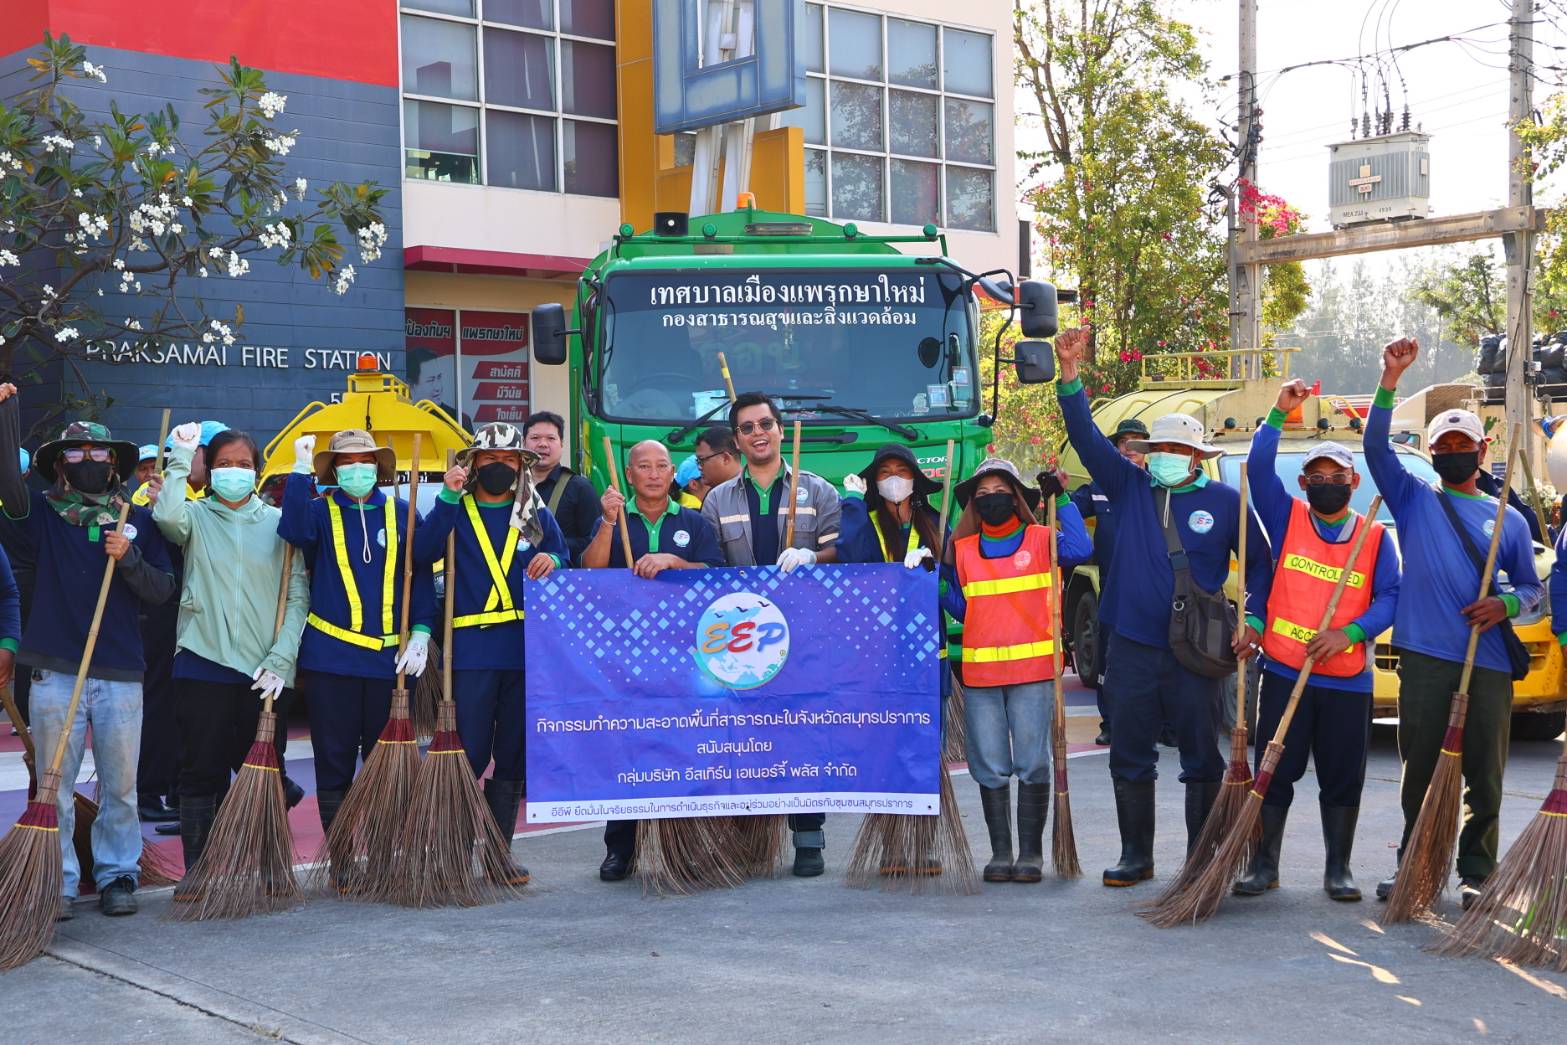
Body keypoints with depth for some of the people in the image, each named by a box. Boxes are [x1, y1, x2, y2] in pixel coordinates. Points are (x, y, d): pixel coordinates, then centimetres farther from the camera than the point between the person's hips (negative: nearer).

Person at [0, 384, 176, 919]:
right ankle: (57, 883, 11)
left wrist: (129, 558, -12)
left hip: (121, 672, 1)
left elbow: (163, 590, 5)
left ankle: (117, 876, 18)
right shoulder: (44, 513, 8)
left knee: (120, 786, 7)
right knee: (55, 785, 2)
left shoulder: (138, 521, 10)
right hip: (55, 672, -1)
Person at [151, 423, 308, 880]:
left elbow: (298, 595, 3)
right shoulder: (196, 516, 7)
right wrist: (180, 459, -7)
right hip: (202, 667, -1)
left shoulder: (278, 522, 7)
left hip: (263, 671, 1)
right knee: (201, 773, 2)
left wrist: (282, 659, -7)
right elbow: (167, 517, -19)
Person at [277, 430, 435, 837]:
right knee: (333, 764, 4)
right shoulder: (321, 512, 5)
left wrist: (420, 632, -4)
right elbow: (293, 530, -18)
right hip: (331, 655, -1)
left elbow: (420, 575, 6)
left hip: (389, 658, 1)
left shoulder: (401, 513, 7)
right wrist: (300, 471, -20)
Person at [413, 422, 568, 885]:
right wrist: (448, 498, -20)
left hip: (527, 649, 3)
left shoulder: (537, 517, 13)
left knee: (513, 755, 8)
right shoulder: (456, 511, 5)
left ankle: (500, 853, 17)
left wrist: (553, 562, -11)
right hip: (470, 650, -3)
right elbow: (422, 553, -13)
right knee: (468, 754, -6)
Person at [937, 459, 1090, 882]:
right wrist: (939, 584, 1)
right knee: (990, 767, 5)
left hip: (1033, 669, -3)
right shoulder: (962, 549, 12)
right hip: (980, 672, 3)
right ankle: (1000, 852, 12)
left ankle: (1031, 852, 6)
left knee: (1032, 763, -2)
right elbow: (962, 610, 16)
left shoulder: (1041, 540, 3)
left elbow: (1081, 550, -17)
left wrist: (1062, 499, -13)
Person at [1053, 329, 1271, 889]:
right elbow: (1086, 436, -2)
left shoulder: (1225, 502, 2)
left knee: (1202, 759, 5)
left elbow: (1261, 561, 10)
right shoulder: (1129, 487, 6)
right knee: (1129, 758, 8)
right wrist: (1070, 372, -13)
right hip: (1132, 648, 2)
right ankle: (1135, 856, 19)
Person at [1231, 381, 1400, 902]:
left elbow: (1389, 597, -1)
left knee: (1343, 780, 7)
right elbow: (1258, 468, -7)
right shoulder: (1287, 519, 6)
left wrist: (1349, 633, -16)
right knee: (1274, 773, 3)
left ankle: (1338, 870, 19)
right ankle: (1263, 865, 13)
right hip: (1284, 673, -1)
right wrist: (1278, 414, -15)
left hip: (1348, 679, 1)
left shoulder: (1376, 538, 7)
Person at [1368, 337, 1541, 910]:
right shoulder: (1414, 500, 10)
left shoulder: (1509, 520, 15)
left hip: (1489, 664, 1)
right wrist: (1391, 378, -13)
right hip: (1424, 656, -1)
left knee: (1485, 774, 3)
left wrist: (1505, 604, -7)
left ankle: (1475, 872, 13)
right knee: (1420, 770, 3)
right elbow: (1376, 446, -2)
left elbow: (1531, 587, 17)